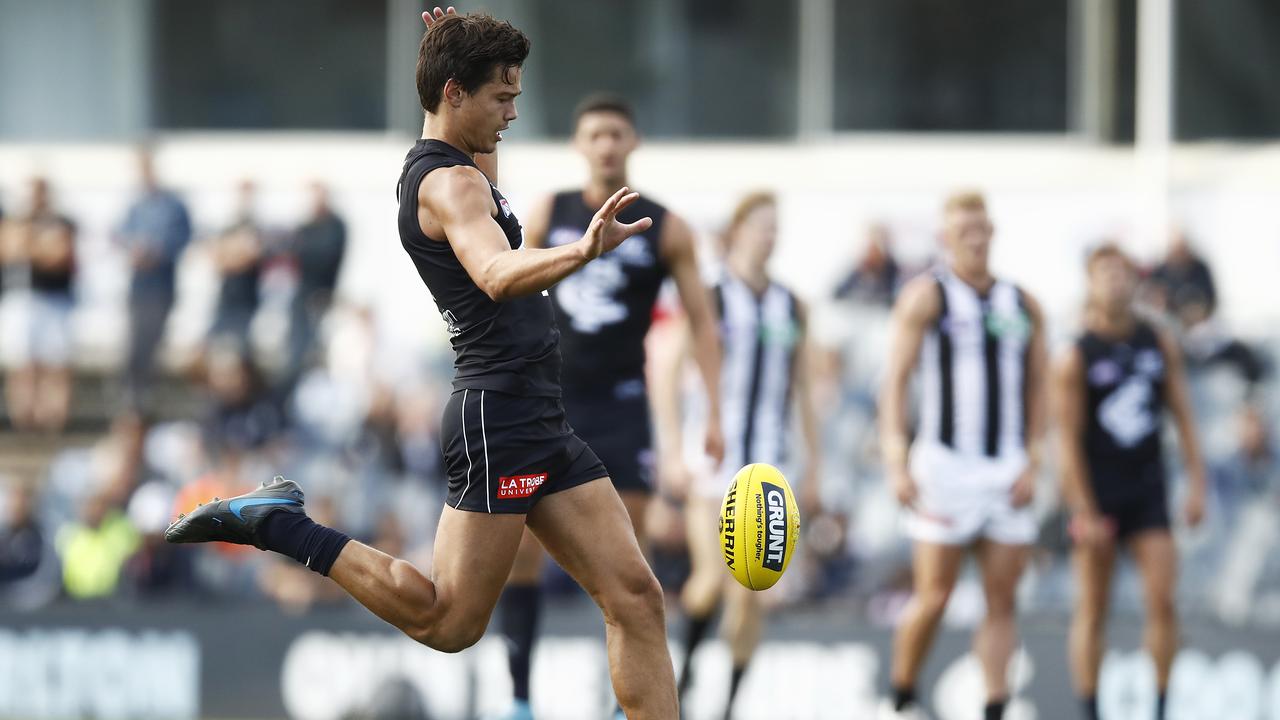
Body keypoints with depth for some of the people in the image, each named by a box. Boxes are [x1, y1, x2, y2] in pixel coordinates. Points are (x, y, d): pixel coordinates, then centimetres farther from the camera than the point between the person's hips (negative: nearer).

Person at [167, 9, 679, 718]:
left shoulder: (439, 171, 17)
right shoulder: (452, 183, -13)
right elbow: (497, 274, -34)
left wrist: (453, 49, 30)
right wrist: (581, 252, -53)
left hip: (539, 424, 10)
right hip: (499, 415, -10)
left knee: (635, 598, 2)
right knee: (449, 624, -7)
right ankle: (277, 523, 2)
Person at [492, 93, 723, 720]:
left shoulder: (665, 229, -2)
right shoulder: (548, 215, 3)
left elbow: (701, 322, 0)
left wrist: (715, 415, -7)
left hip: (621, 405, -1)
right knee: (519, 546, -5)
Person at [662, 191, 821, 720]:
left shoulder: (791, 307, 10)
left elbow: (803, 392, 14)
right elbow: (669, 377, -7)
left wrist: (813, 469, 12)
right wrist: (674, 453, -15)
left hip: (766, 459, 3)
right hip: (712, 457, -3)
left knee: (749, 592, -2)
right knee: (712, 579, -11)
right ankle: (687, 658, 19)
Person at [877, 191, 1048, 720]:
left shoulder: (1023, 305, 12)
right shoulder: (926, 296, 0)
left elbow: (1036, 388, 14)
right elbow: (896, 378, -5)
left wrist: (1032, 463, 2)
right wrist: (896, 461, -15)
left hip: (1007, 471, 4)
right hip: (945, 463, -4)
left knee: (1001, 601, 0)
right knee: (933, 597, -6)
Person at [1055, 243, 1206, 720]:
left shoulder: (1160, 344, 3)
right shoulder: (1075, 359, -9)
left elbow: (1183, 416, 7)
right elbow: (1068, 441, -11)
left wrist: (1197, 486, 1)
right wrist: (1084, 513, -15)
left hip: (1148, 490, 3)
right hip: (1097, 493, -3)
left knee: (1162, 600, -8)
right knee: (1092, 611, 3)